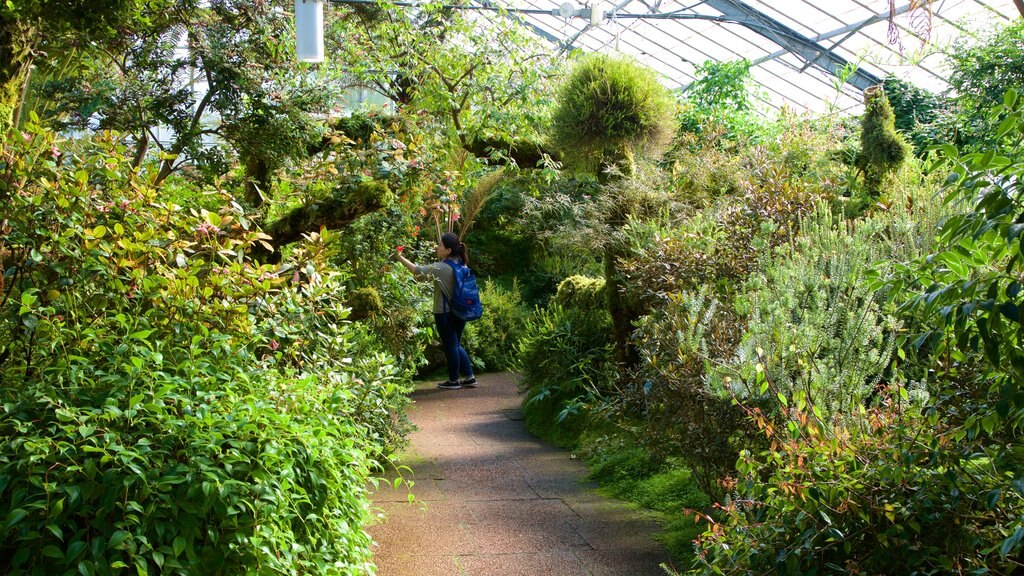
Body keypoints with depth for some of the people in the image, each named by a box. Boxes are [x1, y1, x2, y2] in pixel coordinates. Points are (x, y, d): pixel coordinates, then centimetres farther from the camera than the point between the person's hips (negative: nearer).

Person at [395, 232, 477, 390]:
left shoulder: (442, 268, -20)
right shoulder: (459, 264, 4)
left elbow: (418, 271, -22)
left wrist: (401, 258, -15)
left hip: (445, 314, -8)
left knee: (450, 346, 4)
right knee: (456, 345, 19)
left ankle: (453, 381, 15)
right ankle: (469, 377, 19)